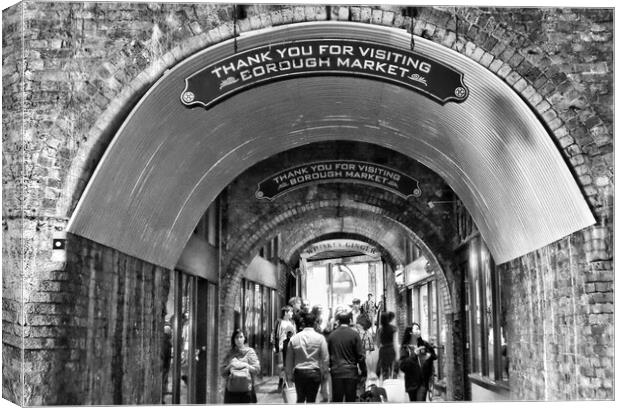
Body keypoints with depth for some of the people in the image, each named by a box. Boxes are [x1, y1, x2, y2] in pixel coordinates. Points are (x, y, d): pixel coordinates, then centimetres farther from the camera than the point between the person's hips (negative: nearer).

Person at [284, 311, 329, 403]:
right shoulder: (320, 338, -8)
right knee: (311, 400, 7)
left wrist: (289, 375, 15)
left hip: (299, 372, 2)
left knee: (300, 399, 18)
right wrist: (324, 373, 5)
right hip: (314, 372, -2)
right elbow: (325, 358, -7)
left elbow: (289, 360, 6)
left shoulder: (294, 338, -1)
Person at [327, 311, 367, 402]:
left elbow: (328, 355, 10)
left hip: (336, 372, 2)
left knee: (336, 401, 7)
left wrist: (329, 368, 21)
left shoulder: (331, 335, 3)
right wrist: (364, 373, 1)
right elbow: (360, 356, -5)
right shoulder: (354, 334, -5)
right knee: (350, 401, 4)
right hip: (351, 373, -2)